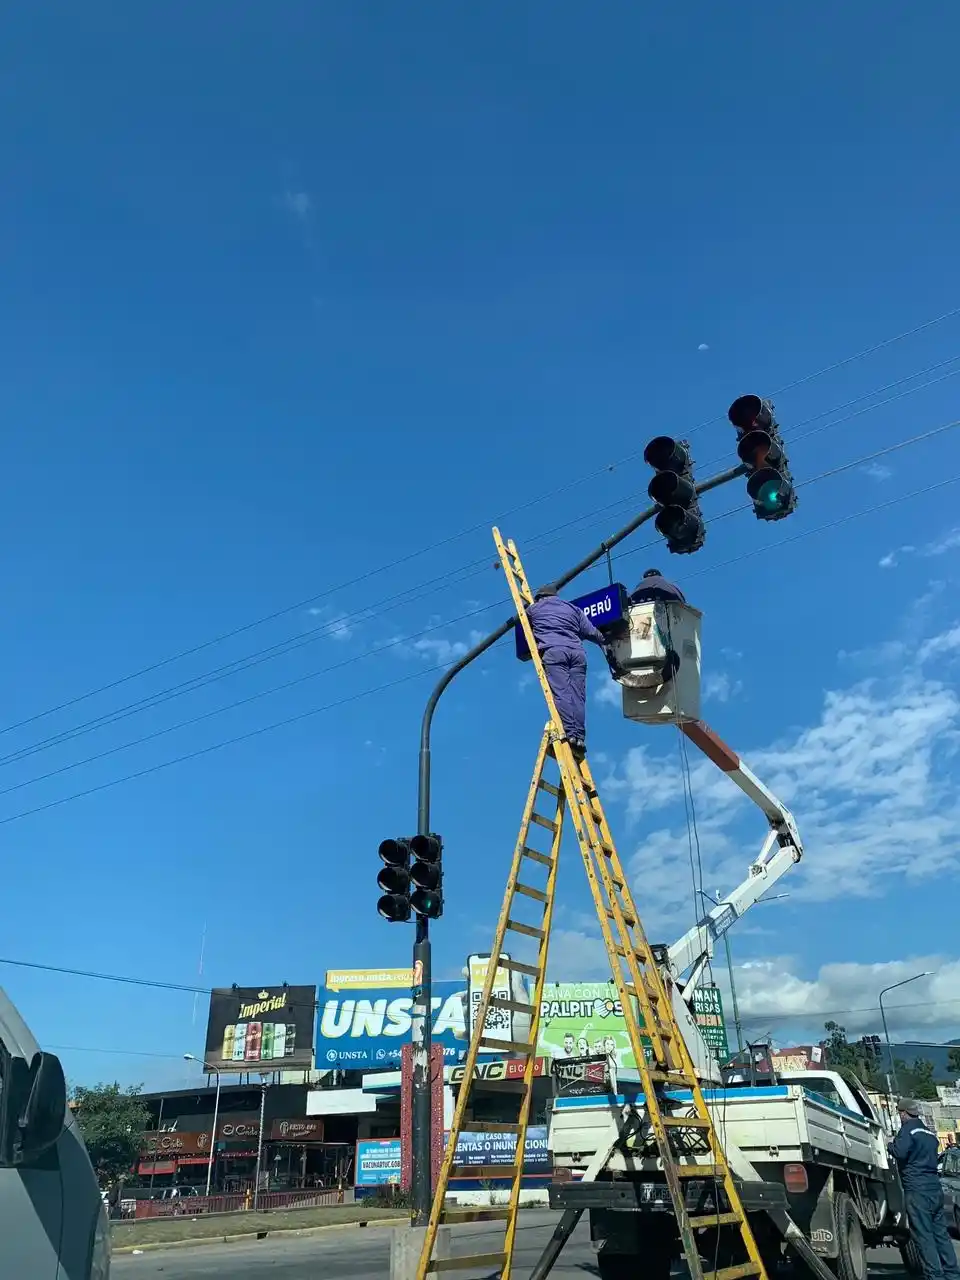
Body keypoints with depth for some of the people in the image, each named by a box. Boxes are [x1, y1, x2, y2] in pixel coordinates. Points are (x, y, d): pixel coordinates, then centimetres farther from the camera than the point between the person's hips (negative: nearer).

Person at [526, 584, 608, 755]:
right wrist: (604, 642, 39)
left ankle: (569, 734, -30)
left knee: (560, 693, -15)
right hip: (577, 651, 3)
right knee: (577, 696, -3)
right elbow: (591, 632, 22)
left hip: (553, 651, -3)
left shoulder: (534, 609, 22)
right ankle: (579, 737, -16)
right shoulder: (572, 608, 28)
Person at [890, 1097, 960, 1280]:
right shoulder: (929, 1133, 18)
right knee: (940, 1233, 13)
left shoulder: (908, 1130, -7)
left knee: (923, 1235, -5)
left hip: (917, 1190, -8)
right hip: (935, 1188, 8)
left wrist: (889, 1145, 1)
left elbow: (899, 1152, -19)